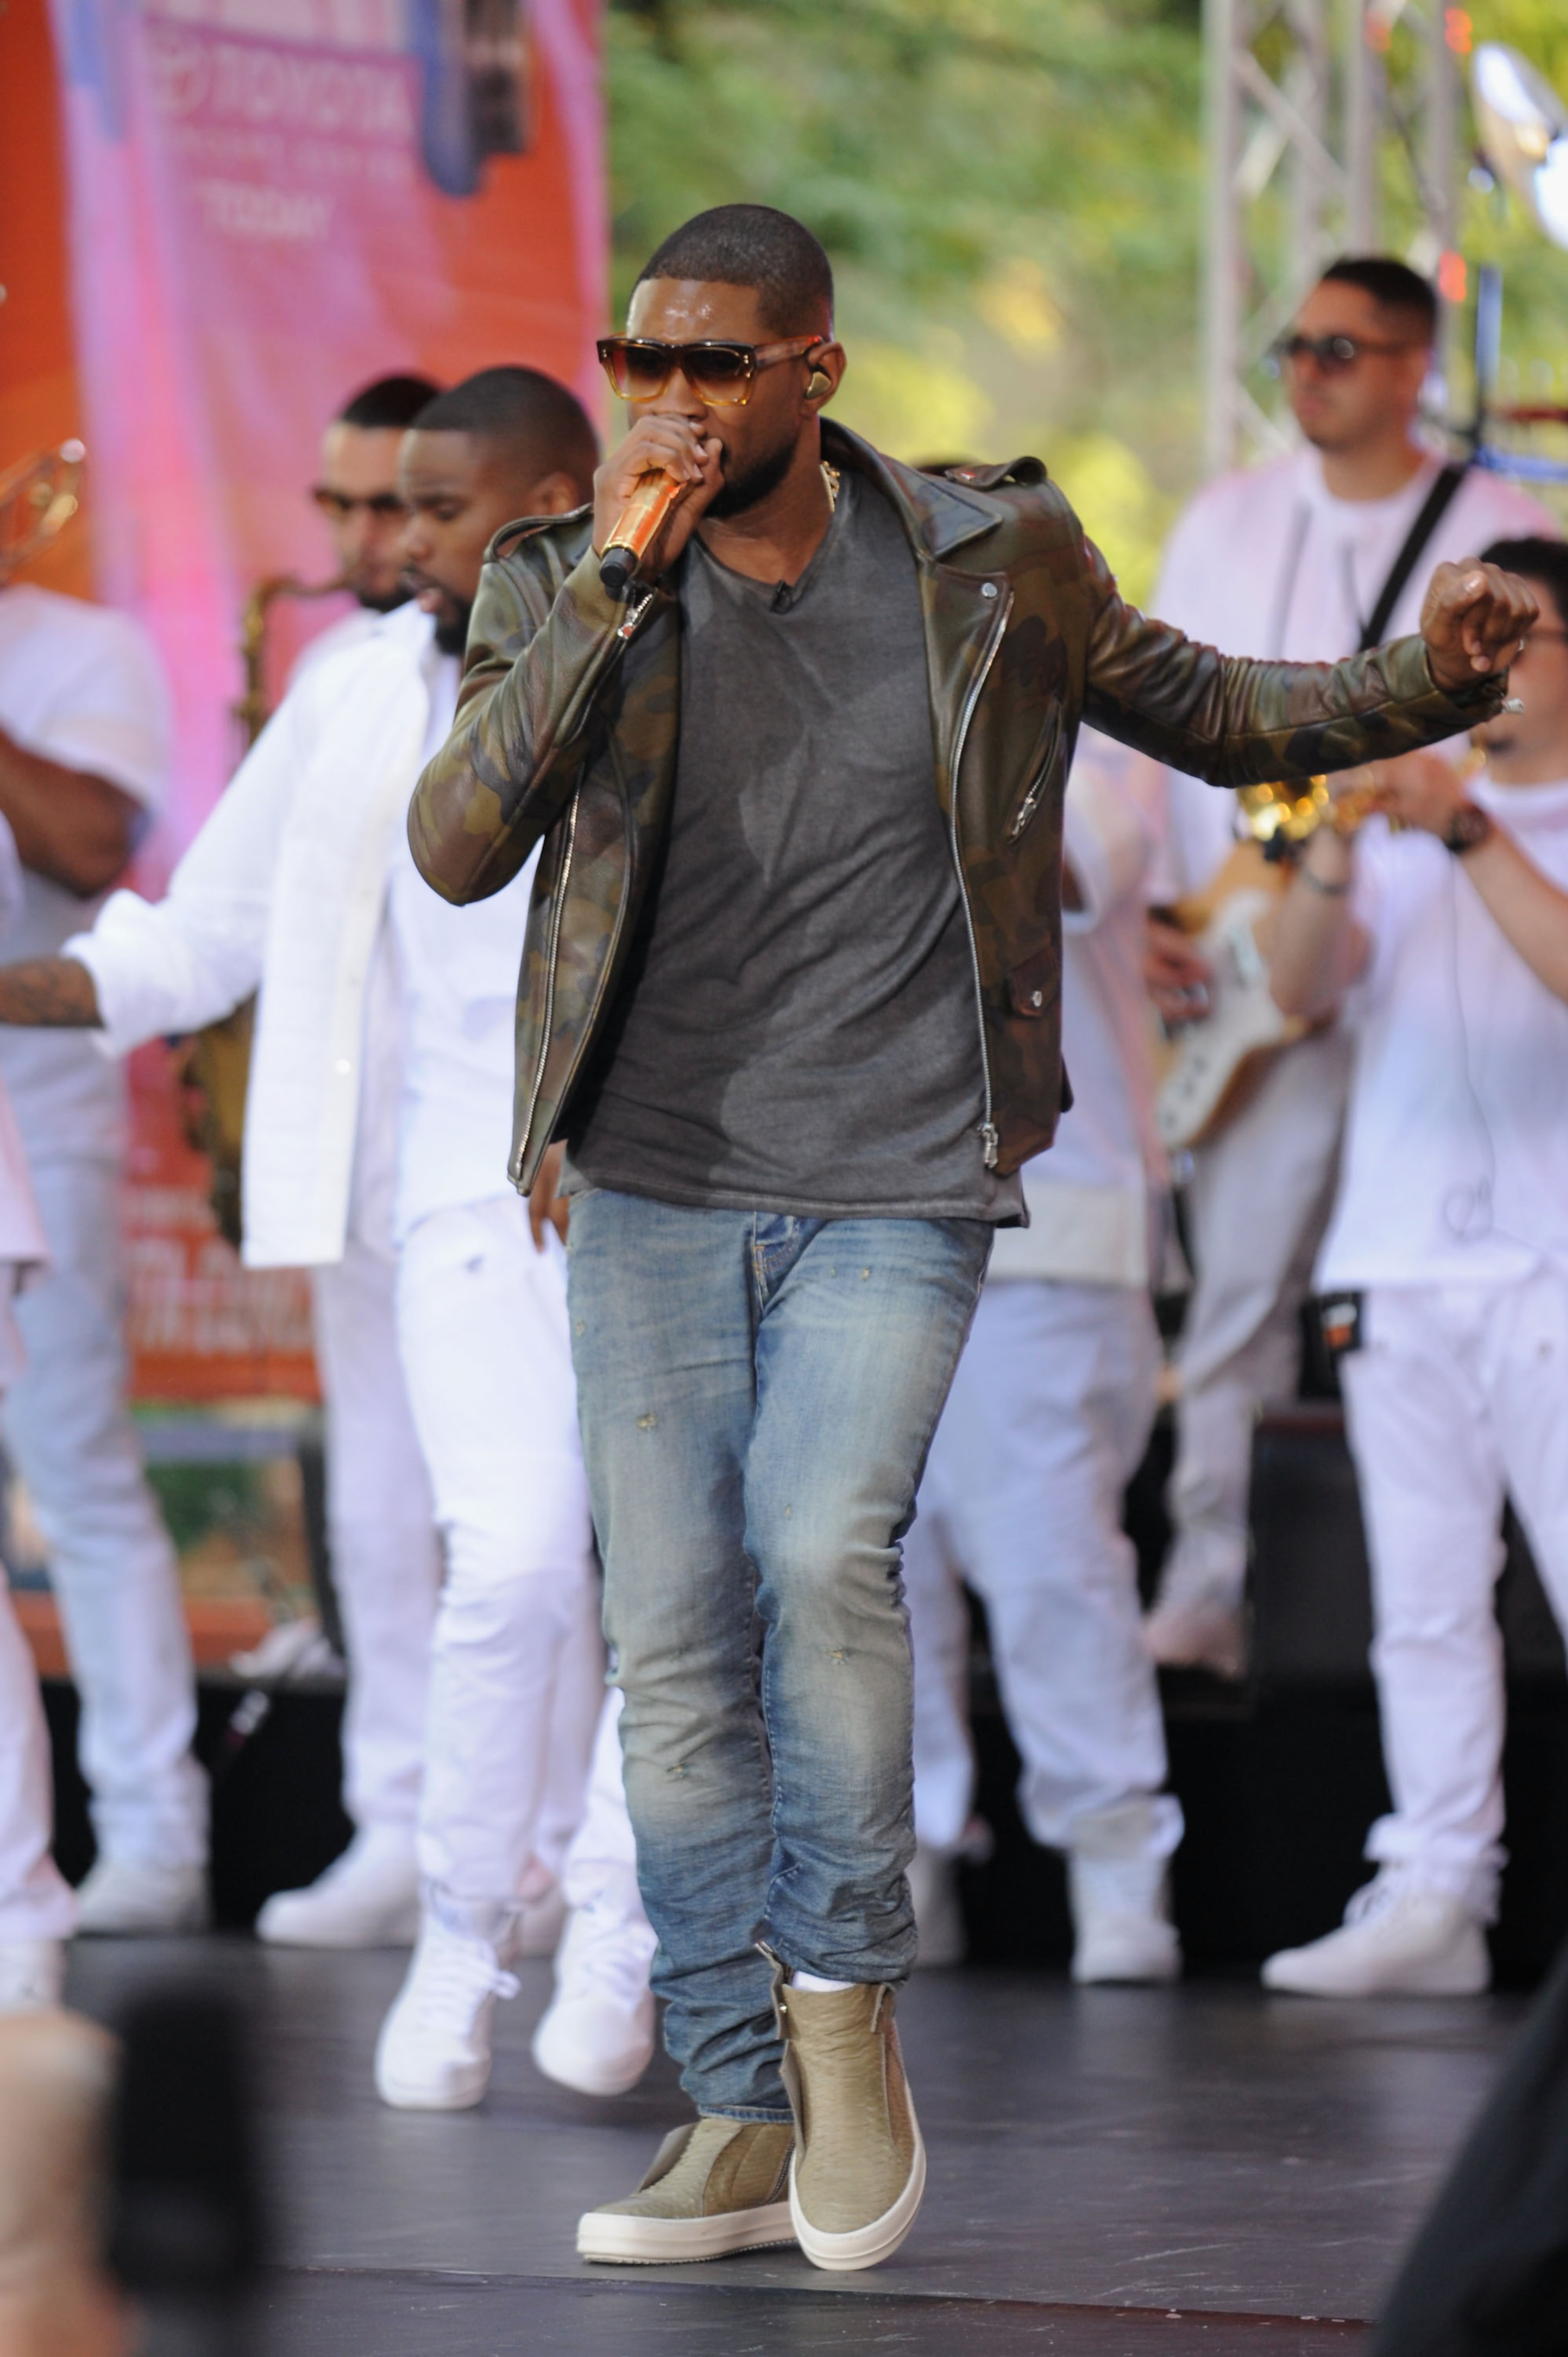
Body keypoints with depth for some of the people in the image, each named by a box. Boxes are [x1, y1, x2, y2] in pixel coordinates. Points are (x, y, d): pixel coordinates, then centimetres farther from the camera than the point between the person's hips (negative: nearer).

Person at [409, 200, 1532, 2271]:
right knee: (675, 1653, 1)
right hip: (656, 1189, 2)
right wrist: (608, 588, -20)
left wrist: (1432, 680, -1)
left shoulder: (993, 560, 0)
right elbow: (457, 848, -13)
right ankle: (742, 2124, 10)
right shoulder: (561, 583, 0)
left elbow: (1206, 710, 15)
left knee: (822, 1550, -24)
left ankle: (845, 1999, -4)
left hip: (898, 1188, -2)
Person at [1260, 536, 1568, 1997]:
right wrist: (1331, 850, -13)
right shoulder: (1401, 813, 17)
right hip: (1399, 1260, 4)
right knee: (1425, 1608, 4)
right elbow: (1303, 989, 4)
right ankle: (1433, 1900, 6)